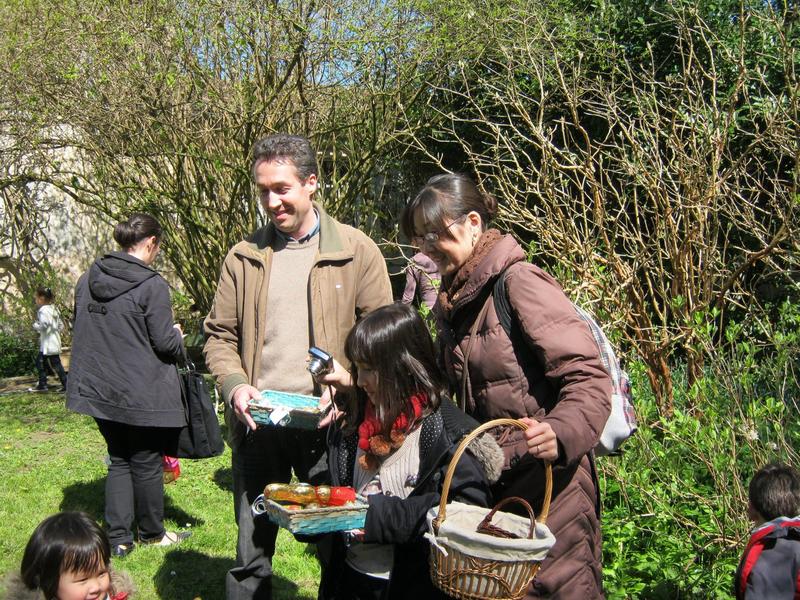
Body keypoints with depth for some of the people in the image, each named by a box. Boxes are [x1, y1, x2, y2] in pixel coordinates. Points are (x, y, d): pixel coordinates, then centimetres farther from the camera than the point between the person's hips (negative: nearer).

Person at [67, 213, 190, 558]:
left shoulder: (88, 279, 4)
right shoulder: (152, 285, -17)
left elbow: (80, 329, 14)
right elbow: (164, 343, -14)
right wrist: (178, 335, 7)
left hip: (99, 389, 6)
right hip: (143, 395, -6)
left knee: (118, 461, 17)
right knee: (146, 464, 10)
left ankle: (118, 538, 17)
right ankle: (152, 533, 27)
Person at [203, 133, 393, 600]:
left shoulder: (356, 250, -1)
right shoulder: (244, 256, 7)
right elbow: (220, 335, 10)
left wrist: (349, 380, -16)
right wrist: (234, 384, -8)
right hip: (257, 422, 2)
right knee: (251, 553, 12)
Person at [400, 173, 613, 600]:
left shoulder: (518, 281, -17)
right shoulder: (451, 300, 10)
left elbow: (588, 377, -21)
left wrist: (560, 433, -39)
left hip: (544, 479, -8)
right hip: (491, 480, 8)